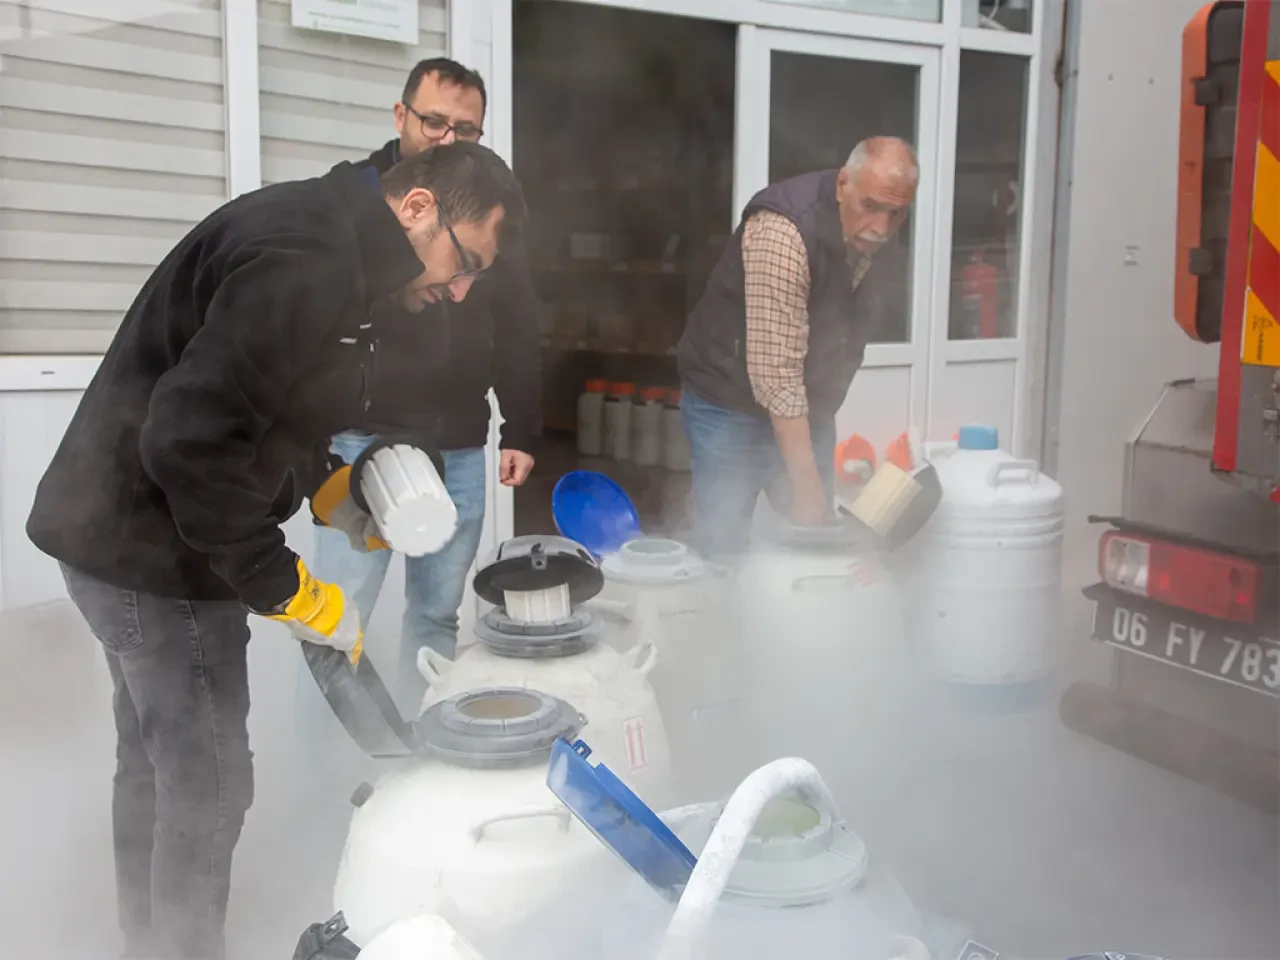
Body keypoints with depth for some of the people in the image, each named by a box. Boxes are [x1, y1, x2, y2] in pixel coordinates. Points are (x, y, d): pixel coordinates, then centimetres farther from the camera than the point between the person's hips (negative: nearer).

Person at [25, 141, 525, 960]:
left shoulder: (319, 241, 9)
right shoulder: (308, 263, -24)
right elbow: (190, 439, -30)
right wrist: (284, 587, -23)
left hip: (129, 536, 10)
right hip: (160, 551, -10)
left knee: (155, 768, 21)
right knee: (208, 786, 0)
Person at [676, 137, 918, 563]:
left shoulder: (878, 241, -6)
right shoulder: (784, 233, -30)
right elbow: (775, 374, -31)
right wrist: (806, 483, -31)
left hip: (807, 407, 7)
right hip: (732, 404, -6)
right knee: (723, 554, -5)